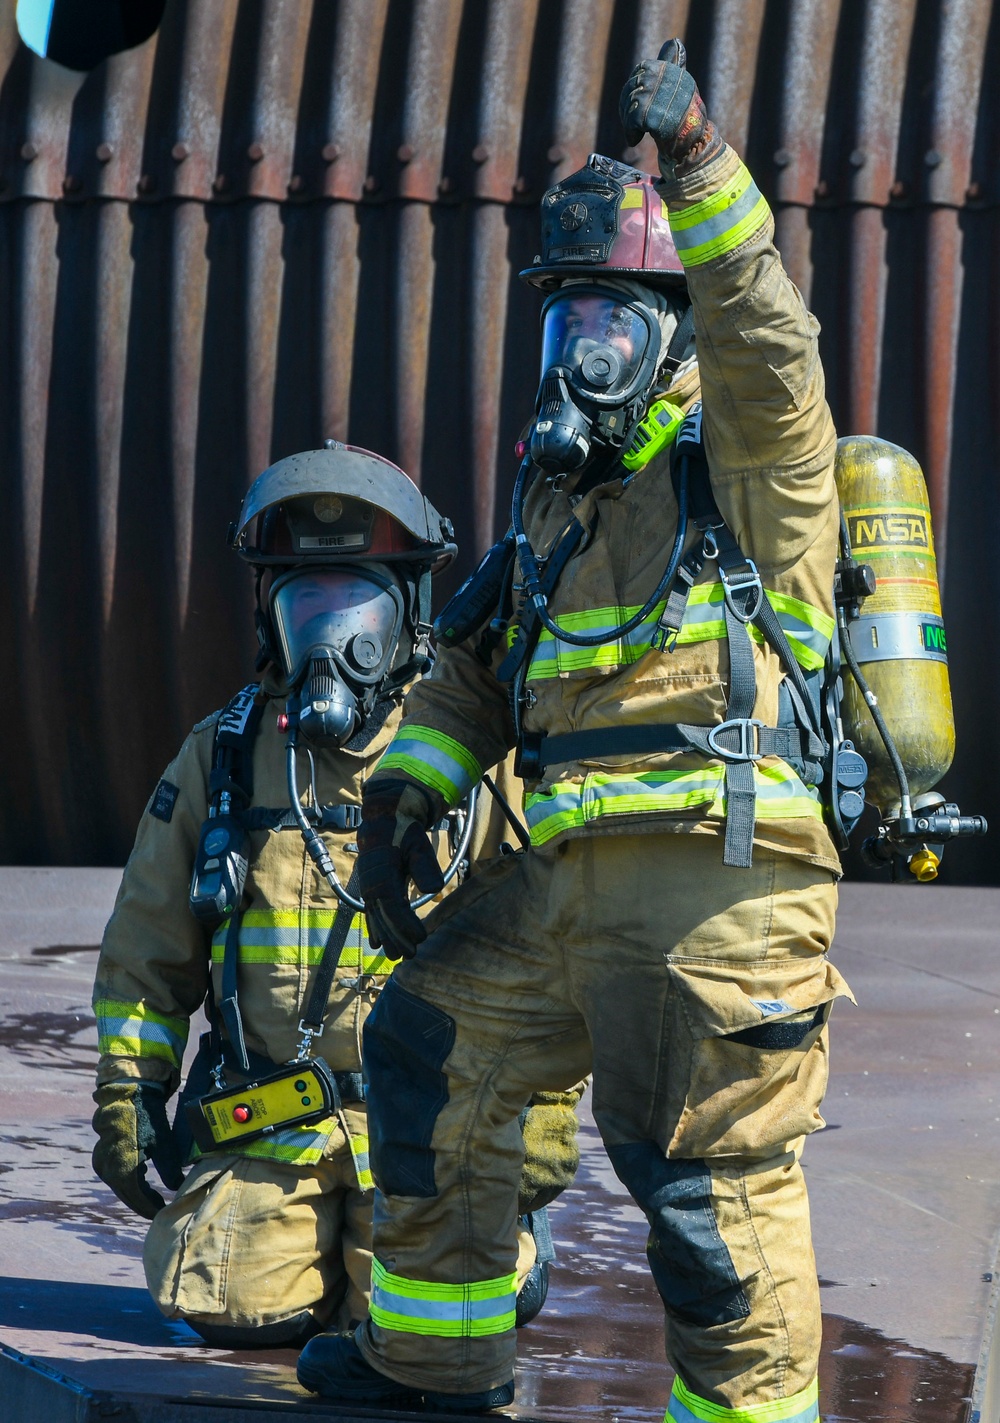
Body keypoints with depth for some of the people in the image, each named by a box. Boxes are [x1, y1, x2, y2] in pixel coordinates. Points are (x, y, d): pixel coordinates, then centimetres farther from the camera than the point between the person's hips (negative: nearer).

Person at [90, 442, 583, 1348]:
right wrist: (128, 1087, 10)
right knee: (232, 1303, -17)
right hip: (265, 1128, 2)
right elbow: (147, 952, 18)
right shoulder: (220, 758, 11)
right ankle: (327, 1238, 16)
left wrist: (545, 1101, -2)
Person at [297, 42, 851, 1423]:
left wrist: (696, 162, -34)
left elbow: (764, 342, -23)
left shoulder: (748, 457, -1)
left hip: (713, 870, -9)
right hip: (573, 879, 9)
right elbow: (480, 666, 28)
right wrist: (405, 788, 13)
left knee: (710, 1178, -10)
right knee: (427, 1043, 20)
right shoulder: (559, 487, 22)